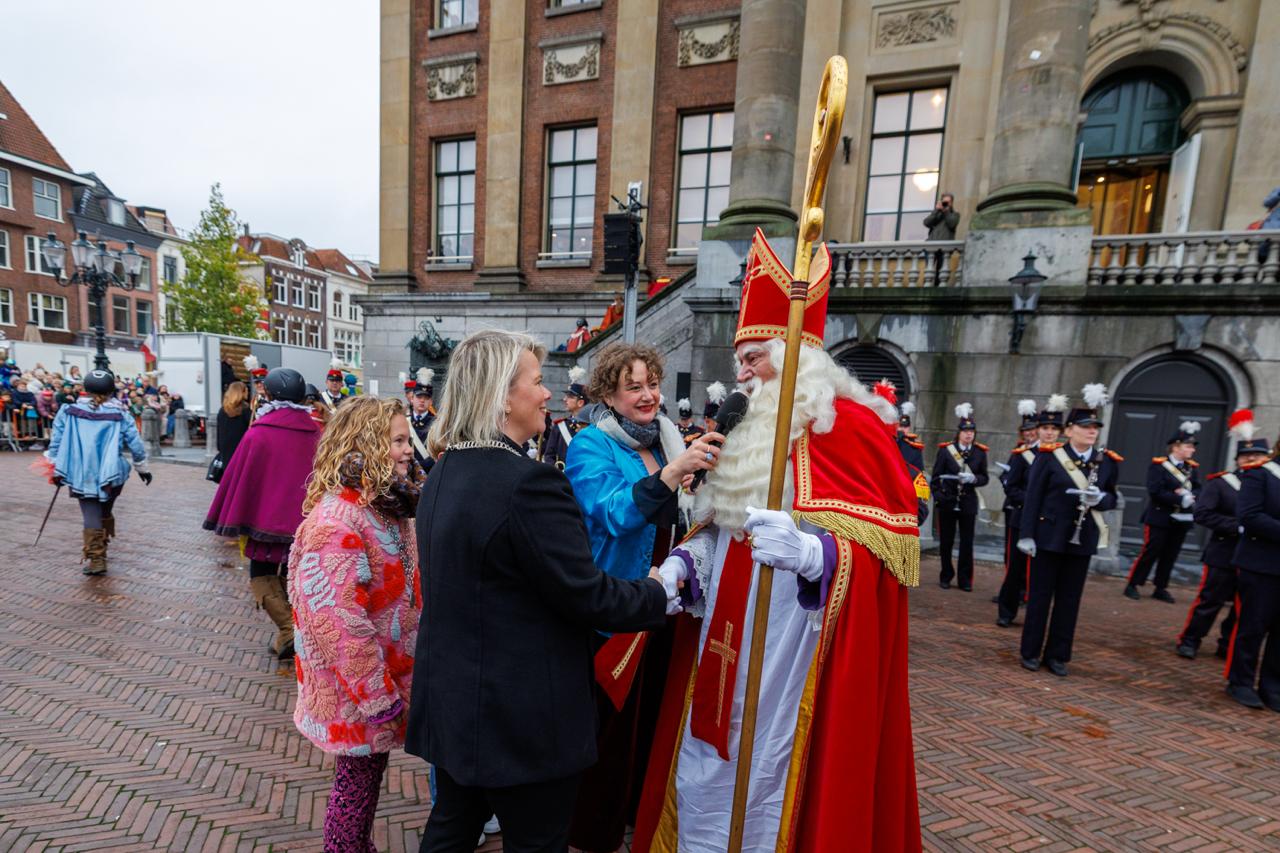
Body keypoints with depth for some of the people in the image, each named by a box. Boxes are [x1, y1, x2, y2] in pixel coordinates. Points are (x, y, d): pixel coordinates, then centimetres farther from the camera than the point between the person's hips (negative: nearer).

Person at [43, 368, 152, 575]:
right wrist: (143, 468, 14)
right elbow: (135, 444, 2)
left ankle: (95, 559, -4)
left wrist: (56, 469, 11)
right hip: (111, 474, 1)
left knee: (91, 515, 1)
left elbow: (56, 442, 2)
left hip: (82, 474, 0)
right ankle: (100, 548, 31)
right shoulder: (120, 415, 0)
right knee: (105, 512, 19)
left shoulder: (69, 412, 1)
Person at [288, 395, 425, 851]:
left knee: (368, 775, 24)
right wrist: (379, 697, -21)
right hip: (357, 692, -8)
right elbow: (336, 622, -27)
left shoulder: (388, 506, 3)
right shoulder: (336, 518, -26)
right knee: (358, 782, 13)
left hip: (387, 677, 8)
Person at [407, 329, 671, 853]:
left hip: (452, 701, 8)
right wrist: (657, 591, -6)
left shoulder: (443, 475, 2)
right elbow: (587, 596, -24)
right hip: (524, 720, -8)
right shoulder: (529, 483, -27)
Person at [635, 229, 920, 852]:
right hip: (725, 649, 7)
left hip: (793, 657, -7)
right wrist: (682, 562, -3)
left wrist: (810, 553, -34)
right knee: (706, 782, 20)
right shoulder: (750, 430, 10)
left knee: (772, 792, 10)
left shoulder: (850, 427, -12)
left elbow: (888, 544, -16)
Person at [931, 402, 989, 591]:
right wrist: (938, 496, -9)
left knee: (967, 543, 4)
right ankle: (946, 576, 21)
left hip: (968, 503, 1)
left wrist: (973, 479, -16)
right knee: (946, 541, 7)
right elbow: (936, 476, 0)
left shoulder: (980, 452, 4)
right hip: (947, 503, -1)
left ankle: (965, 579, 15)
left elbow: (985, 478, 6)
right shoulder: (945, 449, -1)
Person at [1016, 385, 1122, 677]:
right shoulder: (1049, 456, -7)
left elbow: (1112, 498, 12)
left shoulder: (1108, 462, 4)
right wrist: (1027, 534, -11)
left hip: (1082, 540, 3)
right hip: (1049, 537, -3)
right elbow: (1033, 497, -8)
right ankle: (1031, 652, 18)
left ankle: (1058, 655, 23)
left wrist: (1099, 499, -13)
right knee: (1039, 596, 6)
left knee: (1070, 600, 10)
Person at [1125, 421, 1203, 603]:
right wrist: (1180, 498, -21)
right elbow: (1155, 491, -17)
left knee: (1170, 556, 9)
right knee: (1149, 553, -3)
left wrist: (1190, 496, -16)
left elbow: (1198, 489, 4)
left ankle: (1161, 589, 19)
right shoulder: (1159, 464, -9)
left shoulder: (1191, 467, 11)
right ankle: (1132, 585, 6)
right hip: (1159, 518, -6)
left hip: (1181, 520, 6)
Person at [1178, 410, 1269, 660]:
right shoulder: (1219, 482, -5)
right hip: (1224, 554, -4)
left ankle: (1227, 646, 25)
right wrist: (1237, 526, -21)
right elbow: (1201, 512, -12)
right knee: (1209, 601, 1)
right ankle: (1189, 642, 13)